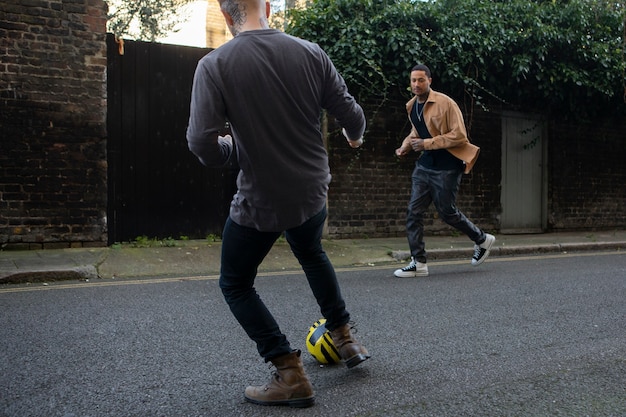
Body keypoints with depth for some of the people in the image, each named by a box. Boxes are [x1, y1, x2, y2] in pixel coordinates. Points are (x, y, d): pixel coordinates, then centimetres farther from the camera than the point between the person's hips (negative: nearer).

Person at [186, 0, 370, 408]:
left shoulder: (214, 65, -13)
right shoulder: (310, 53, -5)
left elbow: (201, 143, -20)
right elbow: (351, 116, -2)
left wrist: (227, 147, 3)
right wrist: (355, 136, 22)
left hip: (259, 199, -4)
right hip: (313, 191, 4)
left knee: (235, 284, 18)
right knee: (312, 253, 35)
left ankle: (291, 375, 11)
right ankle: (344, 336, 41)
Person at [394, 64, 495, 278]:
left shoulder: (445, 103, -14)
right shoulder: (411, 106, 8)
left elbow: (459, 135, -18)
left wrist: (427, 143, -22)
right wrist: (406, 146, 5)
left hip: (446, 167, -7)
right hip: (424, 166, 7)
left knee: (447, 212, 3)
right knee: (414, 212, -2)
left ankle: (482, 240, 30)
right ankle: (418, 263, 5)